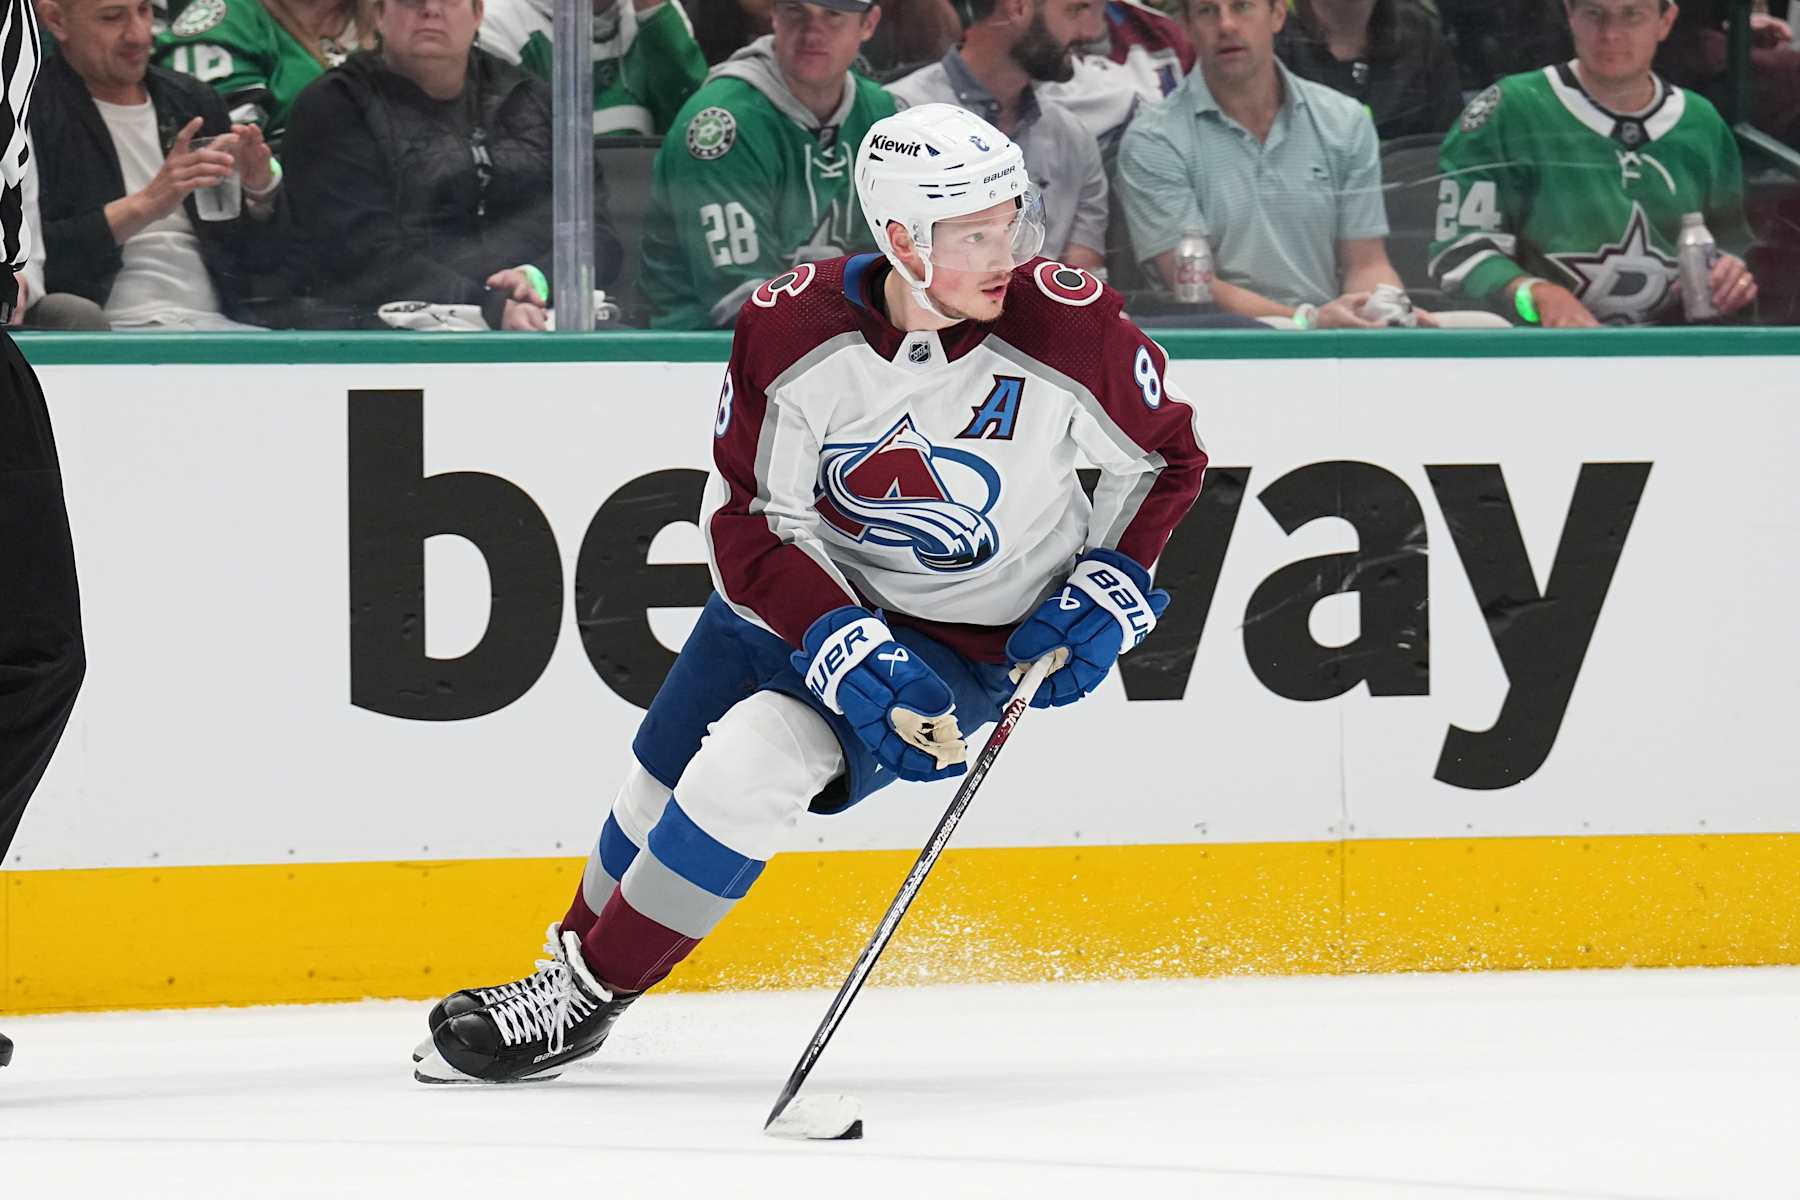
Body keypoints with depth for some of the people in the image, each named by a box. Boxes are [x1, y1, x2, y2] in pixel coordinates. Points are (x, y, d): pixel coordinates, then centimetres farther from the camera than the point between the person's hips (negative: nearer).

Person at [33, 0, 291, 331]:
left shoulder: (195, 102, 16)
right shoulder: (31, 110, -1)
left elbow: (265, 259, 19)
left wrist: (259, 192, -2)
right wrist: (144, 207, -18)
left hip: (216, 322, 6)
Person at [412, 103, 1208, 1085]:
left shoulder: (1065, 324, -23)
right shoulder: (790, 329, -22)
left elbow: (1169, 456, -5)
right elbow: (745, 525, -18)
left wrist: (1106, 598, -15)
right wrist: (851, 655, -29)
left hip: (967, 636, -3)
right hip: (805, 588, 3)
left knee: (751, 761, -20)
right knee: (662, 775, 12)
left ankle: (584, 999, -6)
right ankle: (576, 950, 43)